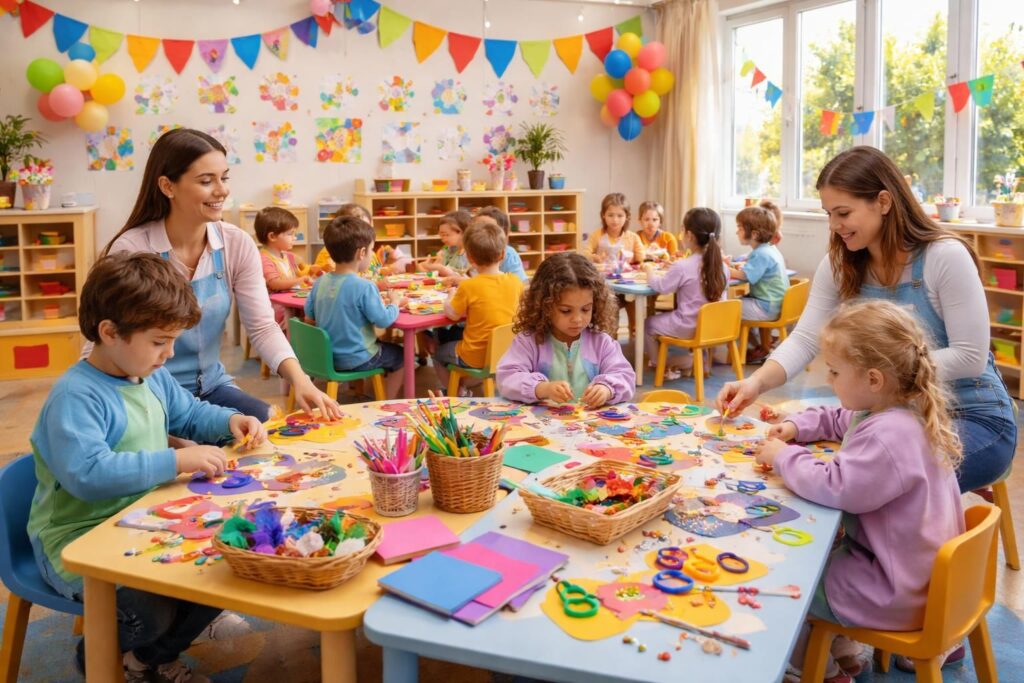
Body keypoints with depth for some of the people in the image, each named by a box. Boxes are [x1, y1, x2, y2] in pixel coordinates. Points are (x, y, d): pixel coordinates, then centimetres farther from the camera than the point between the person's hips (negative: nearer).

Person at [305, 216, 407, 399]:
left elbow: (309, 314, 7)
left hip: (326, 356, 7)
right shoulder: (364, 287, -23)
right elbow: (384, 320, -19)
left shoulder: (320, 282, -4)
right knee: (399, 355, 19)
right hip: (355, 360, -7)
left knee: (381, 344, 31)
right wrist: (395, 302, -1)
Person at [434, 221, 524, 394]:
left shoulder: (468, 287, -21)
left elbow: (452, 314, -10)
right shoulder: (516, 282, -8)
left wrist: (450, 298, 10)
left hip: (476, 358, -5)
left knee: (439, 353, 24)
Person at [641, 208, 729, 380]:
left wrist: (649, 269, 5)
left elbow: (660, 286, -14)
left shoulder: (682, 267, -20)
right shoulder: (720, 266, -1)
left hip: (688, 327, -7)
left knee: (647, 324, 12)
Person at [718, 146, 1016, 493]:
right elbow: (805, 340, -11)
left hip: (973, 418, -5)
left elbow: (970, 358, -18)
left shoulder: (945, 256, -18)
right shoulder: (839, 265, -2)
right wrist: (756, 382, -27)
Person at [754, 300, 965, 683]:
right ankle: (843, 651, 34)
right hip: (914, 565, 10)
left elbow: (834, 487, -39)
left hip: (898, 592, -10)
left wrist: (783, 457, -23)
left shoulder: (887, 436, -31)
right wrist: (797, 427, 3)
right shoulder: (894, 412, 3)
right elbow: (837, 421, 21)